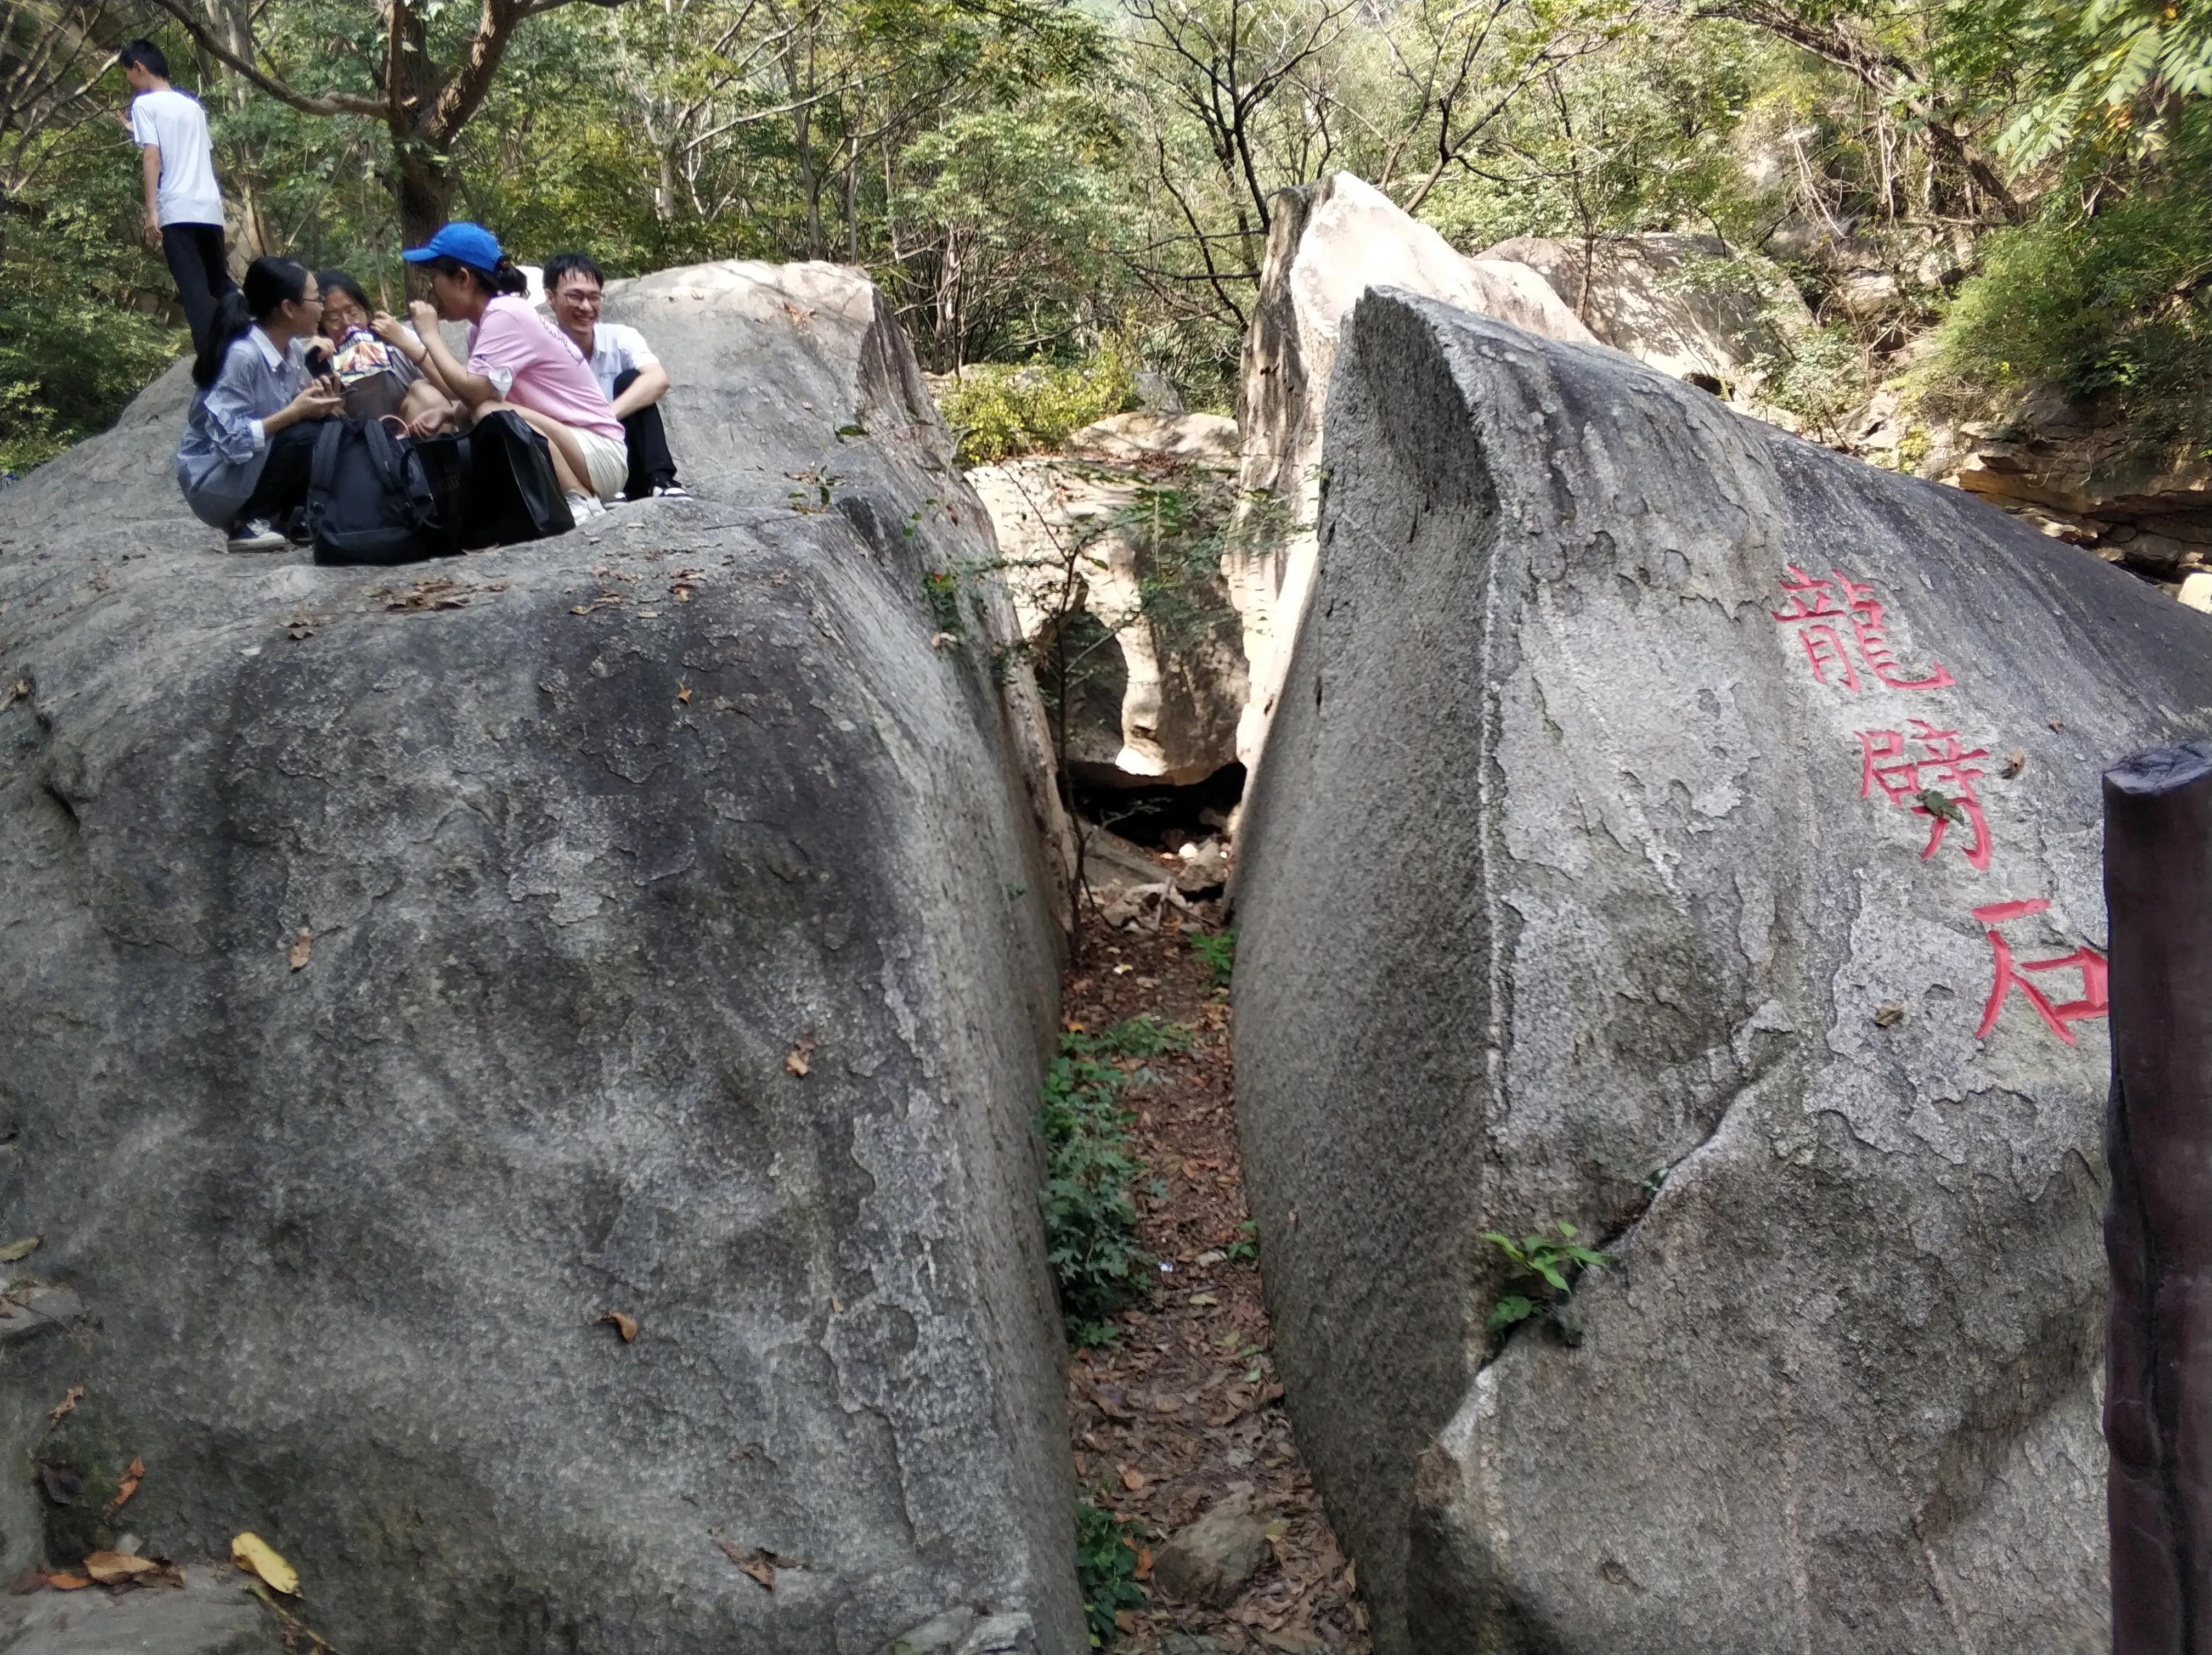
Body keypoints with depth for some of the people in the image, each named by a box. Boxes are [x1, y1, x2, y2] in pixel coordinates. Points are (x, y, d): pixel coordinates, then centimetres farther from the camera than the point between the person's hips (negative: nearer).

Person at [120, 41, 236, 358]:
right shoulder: (192, 105, 18)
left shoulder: (145, 104, -1)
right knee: (221, 282, 17)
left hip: (178, 210, -6)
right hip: (210, 207, 6)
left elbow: (152, 156, -11)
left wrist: (151, 211, -13)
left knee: (194, 289, -9)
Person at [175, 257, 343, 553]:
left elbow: (300, 410, 6)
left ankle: (283, 518, 0)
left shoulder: (294, 349, 0)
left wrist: (319, 402, -14)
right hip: (214, 481, -8)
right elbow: (231, 439, -28)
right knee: (305, 436, -26)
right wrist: (294, 413, -27)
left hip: (255, 466, 8)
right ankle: (248, 523, -13)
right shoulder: (242, 355, -24)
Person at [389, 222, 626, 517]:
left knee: (492, 415, -28)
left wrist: (430, 335, -12)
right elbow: (468, 391, 7)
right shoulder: (489, 320, 11)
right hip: (560, 442, 9)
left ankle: (582, 500, -16)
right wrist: (404, 343, 9)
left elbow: (474, 392, -25)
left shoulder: (505, 315, -16)